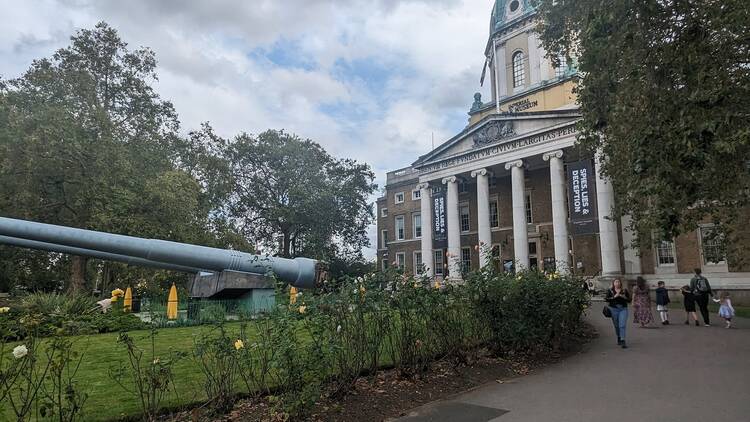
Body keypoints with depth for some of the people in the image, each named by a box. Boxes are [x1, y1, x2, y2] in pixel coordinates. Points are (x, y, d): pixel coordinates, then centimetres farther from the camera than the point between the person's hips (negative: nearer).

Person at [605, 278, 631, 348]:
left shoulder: (625, 290, 6)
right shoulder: (610, 290, 4)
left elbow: (629, 300, 6)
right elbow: (606, 299, -5)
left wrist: (623, 297, -12)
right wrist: (614, 297, -16)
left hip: (623, 309, -1)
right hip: (614, 309, 1)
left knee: (622, 325, -12)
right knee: (616, 325, 9)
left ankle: (623, 341, -16)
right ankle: (619, 339, 29)